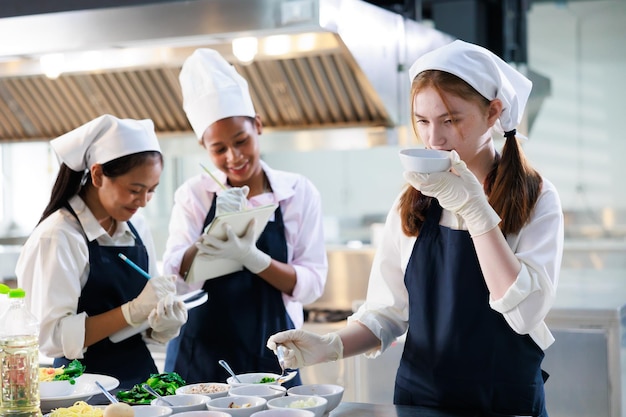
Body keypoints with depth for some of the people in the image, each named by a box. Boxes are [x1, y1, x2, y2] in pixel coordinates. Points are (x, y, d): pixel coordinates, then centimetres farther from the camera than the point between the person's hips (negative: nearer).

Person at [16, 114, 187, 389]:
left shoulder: (137, 228, 7)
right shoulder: (57, 237, -11)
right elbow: (51, 337, -16)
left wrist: (165, 323, -9)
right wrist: (133, 311, -23)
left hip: (142, 374, 5)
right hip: (88, 384, -5)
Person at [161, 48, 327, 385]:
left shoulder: (299, 192, -2)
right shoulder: (194, 195, -1)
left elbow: (311, 285, -7)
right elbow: (173, 279, -8)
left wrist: (251, 257, -23)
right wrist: (212, 235, -25)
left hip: (268, 356, 0)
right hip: (199, 357, 0)